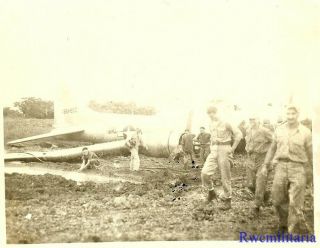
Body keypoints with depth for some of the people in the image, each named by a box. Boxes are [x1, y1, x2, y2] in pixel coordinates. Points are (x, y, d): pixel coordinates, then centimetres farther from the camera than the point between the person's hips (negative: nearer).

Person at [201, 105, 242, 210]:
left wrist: (232, 149, -11)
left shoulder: (226, 123, -11)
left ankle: (227, 201, 12)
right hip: (214, 152, 6)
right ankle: (211, 192, 12)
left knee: (225, 177, 0)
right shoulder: (211, 124, 11)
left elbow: (239, 134, -12)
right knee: (205, 173, -10)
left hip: (224, 151, -6)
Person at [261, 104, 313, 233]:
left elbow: (310, 153, 4)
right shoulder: (279, 130, 8)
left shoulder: (305, 132, 0)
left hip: (298, 168, -3)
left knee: (295, 203, -4)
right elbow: (272, 149, 17)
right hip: (281, 166, 3)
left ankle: (292, 232, 6)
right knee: (278, 199, 7)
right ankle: (283, 224, 30)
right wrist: (266, 165, 16)